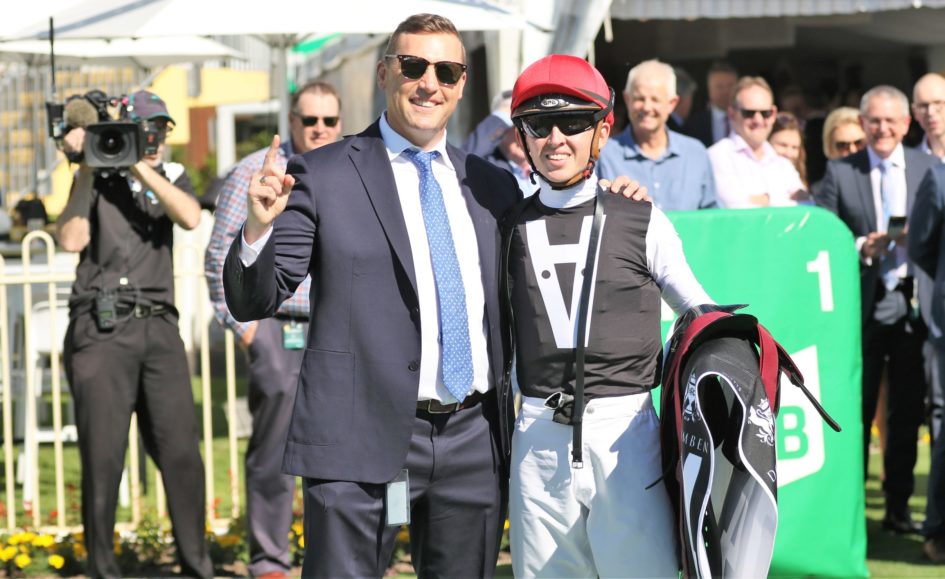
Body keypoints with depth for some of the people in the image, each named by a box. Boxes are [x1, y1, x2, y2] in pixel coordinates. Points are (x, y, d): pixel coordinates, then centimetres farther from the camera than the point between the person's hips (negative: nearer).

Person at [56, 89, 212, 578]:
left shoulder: (170, 177, 15)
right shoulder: (96, 179, 6)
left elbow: (190, 217, -7)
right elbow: (72, 239, -10)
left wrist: (139, 165, -10)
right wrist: (86, 170, -9)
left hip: (158, 326, 3)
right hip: (101, 330, -3)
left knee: (182, 452, -2)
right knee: (103, 458, -3)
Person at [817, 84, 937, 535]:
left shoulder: (930, 168, 7)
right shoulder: (839, 172, 2)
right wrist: (861, 248, -16)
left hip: (913, 304, 2)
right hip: (862, 306, -2)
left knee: (907, 412, 8)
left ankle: (898, 506, 17)